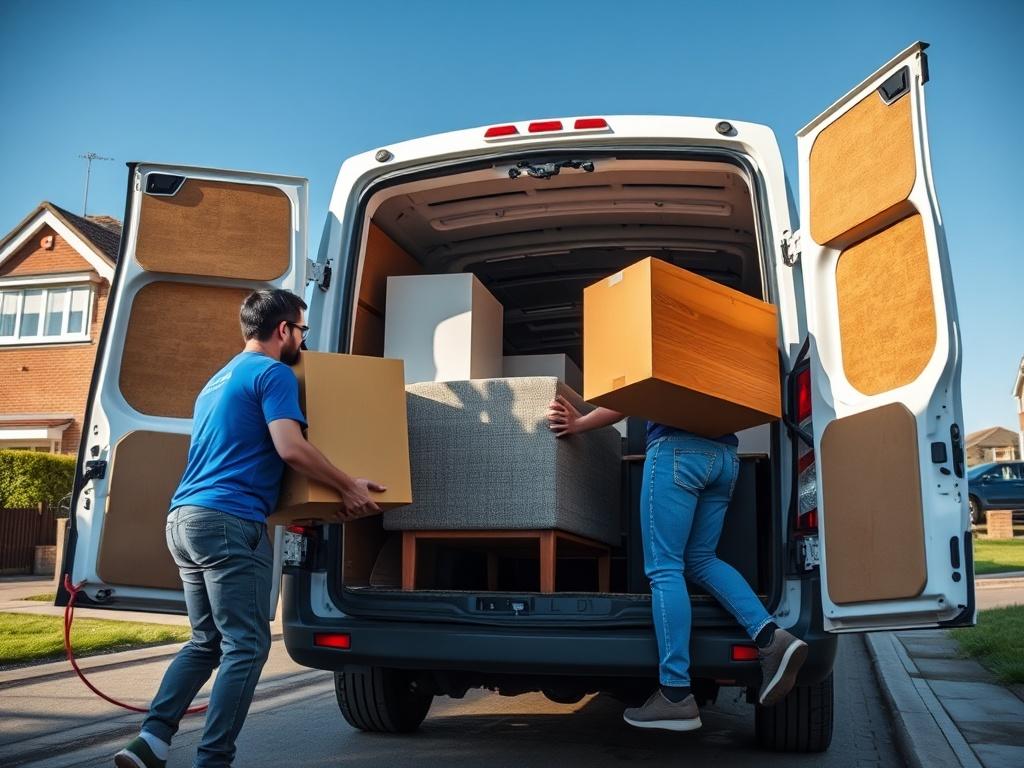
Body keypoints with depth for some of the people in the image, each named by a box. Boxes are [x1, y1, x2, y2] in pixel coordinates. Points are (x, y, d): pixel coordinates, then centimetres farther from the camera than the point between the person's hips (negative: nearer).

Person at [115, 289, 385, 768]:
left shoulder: (220, 379, 25)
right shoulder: (273, 373, -4)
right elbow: (291, 448, -17)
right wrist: (349, 488, -7)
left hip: (185, 517, 9)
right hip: (230, 522, -9)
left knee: (206, 642, 17)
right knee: (246, 647, -3)